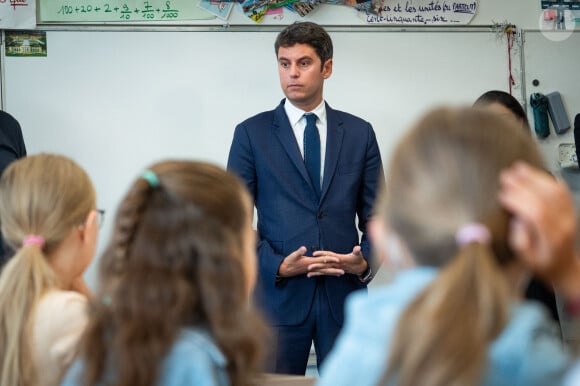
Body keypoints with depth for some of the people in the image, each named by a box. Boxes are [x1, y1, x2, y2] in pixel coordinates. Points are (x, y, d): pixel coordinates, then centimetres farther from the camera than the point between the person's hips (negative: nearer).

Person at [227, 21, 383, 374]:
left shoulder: (360, 133, 8)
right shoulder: (252, 133, 3)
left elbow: (376, 216, 10)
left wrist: (366, 261, -10)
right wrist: (278, 266, -14)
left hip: (345, 294, 2)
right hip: (279, 294, -1)